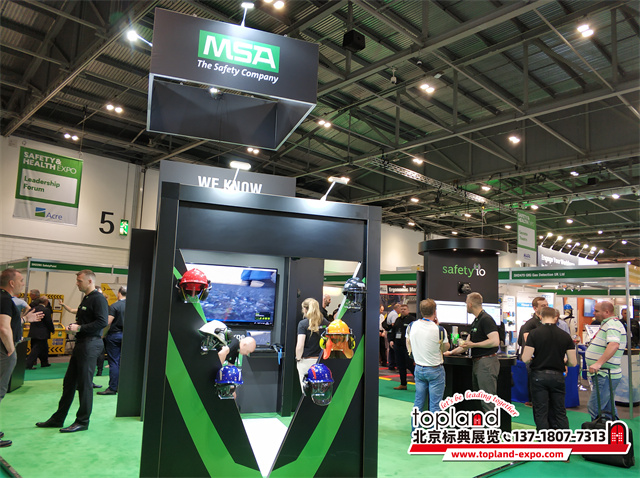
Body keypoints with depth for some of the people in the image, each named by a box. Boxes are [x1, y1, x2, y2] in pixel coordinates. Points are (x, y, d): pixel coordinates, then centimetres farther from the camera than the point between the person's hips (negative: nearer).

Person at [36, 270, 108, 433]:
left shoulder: (98, 298, -13)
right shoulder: (86, 298, 18)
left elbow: (102, 322, -22)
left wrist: (80, 328, -18)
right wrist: (73, 326, 6)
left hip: (90, 344, -10)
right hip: (81, 343, 10)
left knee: (85, 384, -2)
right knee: (69, 382, 15)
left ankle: (82, 421, 9)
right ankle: (58, 419, 25)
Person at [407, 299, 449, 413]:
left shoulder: (411, 326, -6)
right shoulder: (439, 330, -19)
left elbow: (409, 348, 6)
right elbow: (445, 348, -1)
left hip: (419, 368, 4)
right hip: (435, 370, -4)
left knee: (418, 402, 14)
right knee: (435, 405, 4)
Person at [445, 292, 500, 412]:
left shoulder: (486, 319, -13)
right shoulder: (476, 321, 18)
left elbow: (495, 341, -25)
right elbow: (467, 343, 26)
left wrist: (473, 345, -16)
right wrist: (451, 352, 29)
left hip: (486, 363, -10)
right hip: (477, 362, 10)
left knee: (487, 402, -8)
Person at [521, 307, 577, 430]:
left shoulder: (534, 333, -9)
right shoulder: (565, 336, 0)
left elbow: (525, 359, -12)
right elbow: (573, 362, 0)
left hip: (539, 375, -3)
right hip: (558, 376, 3)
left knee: (541, 413, 4)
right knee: (560, 413, 14)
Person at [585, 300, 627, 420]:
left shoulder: (612, 324, -17)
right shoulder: (607, 323, 18)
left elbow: (614, 344, -33)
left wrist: (598, 363, -37)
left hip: (606, 375, -11)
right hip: (605, 374, 11)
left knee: (594, 408, -11)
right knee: (608, 408, 17)